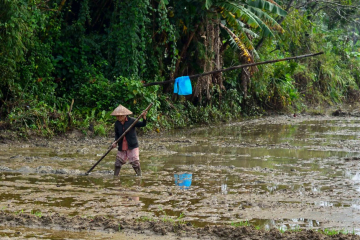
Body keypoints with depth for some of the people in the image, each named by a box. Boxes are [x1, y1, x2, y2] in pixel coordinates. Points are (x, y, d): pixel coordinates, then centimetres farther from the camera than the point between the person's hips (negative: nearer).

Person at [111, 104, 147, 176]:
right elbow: (116, 134, 10)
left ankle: (139, 175, 9)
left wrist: (144, 117, -31)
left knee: (135, 162, -7)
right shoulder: (117, 123, 0)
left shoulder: (131, 121, -11)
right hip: (121, 147, 4)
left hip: (132, 146, -4)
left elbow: (143, 124, -12)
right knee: (118, 162, 8)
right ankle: (115, 176, 21)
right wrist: (115, 142, -7)